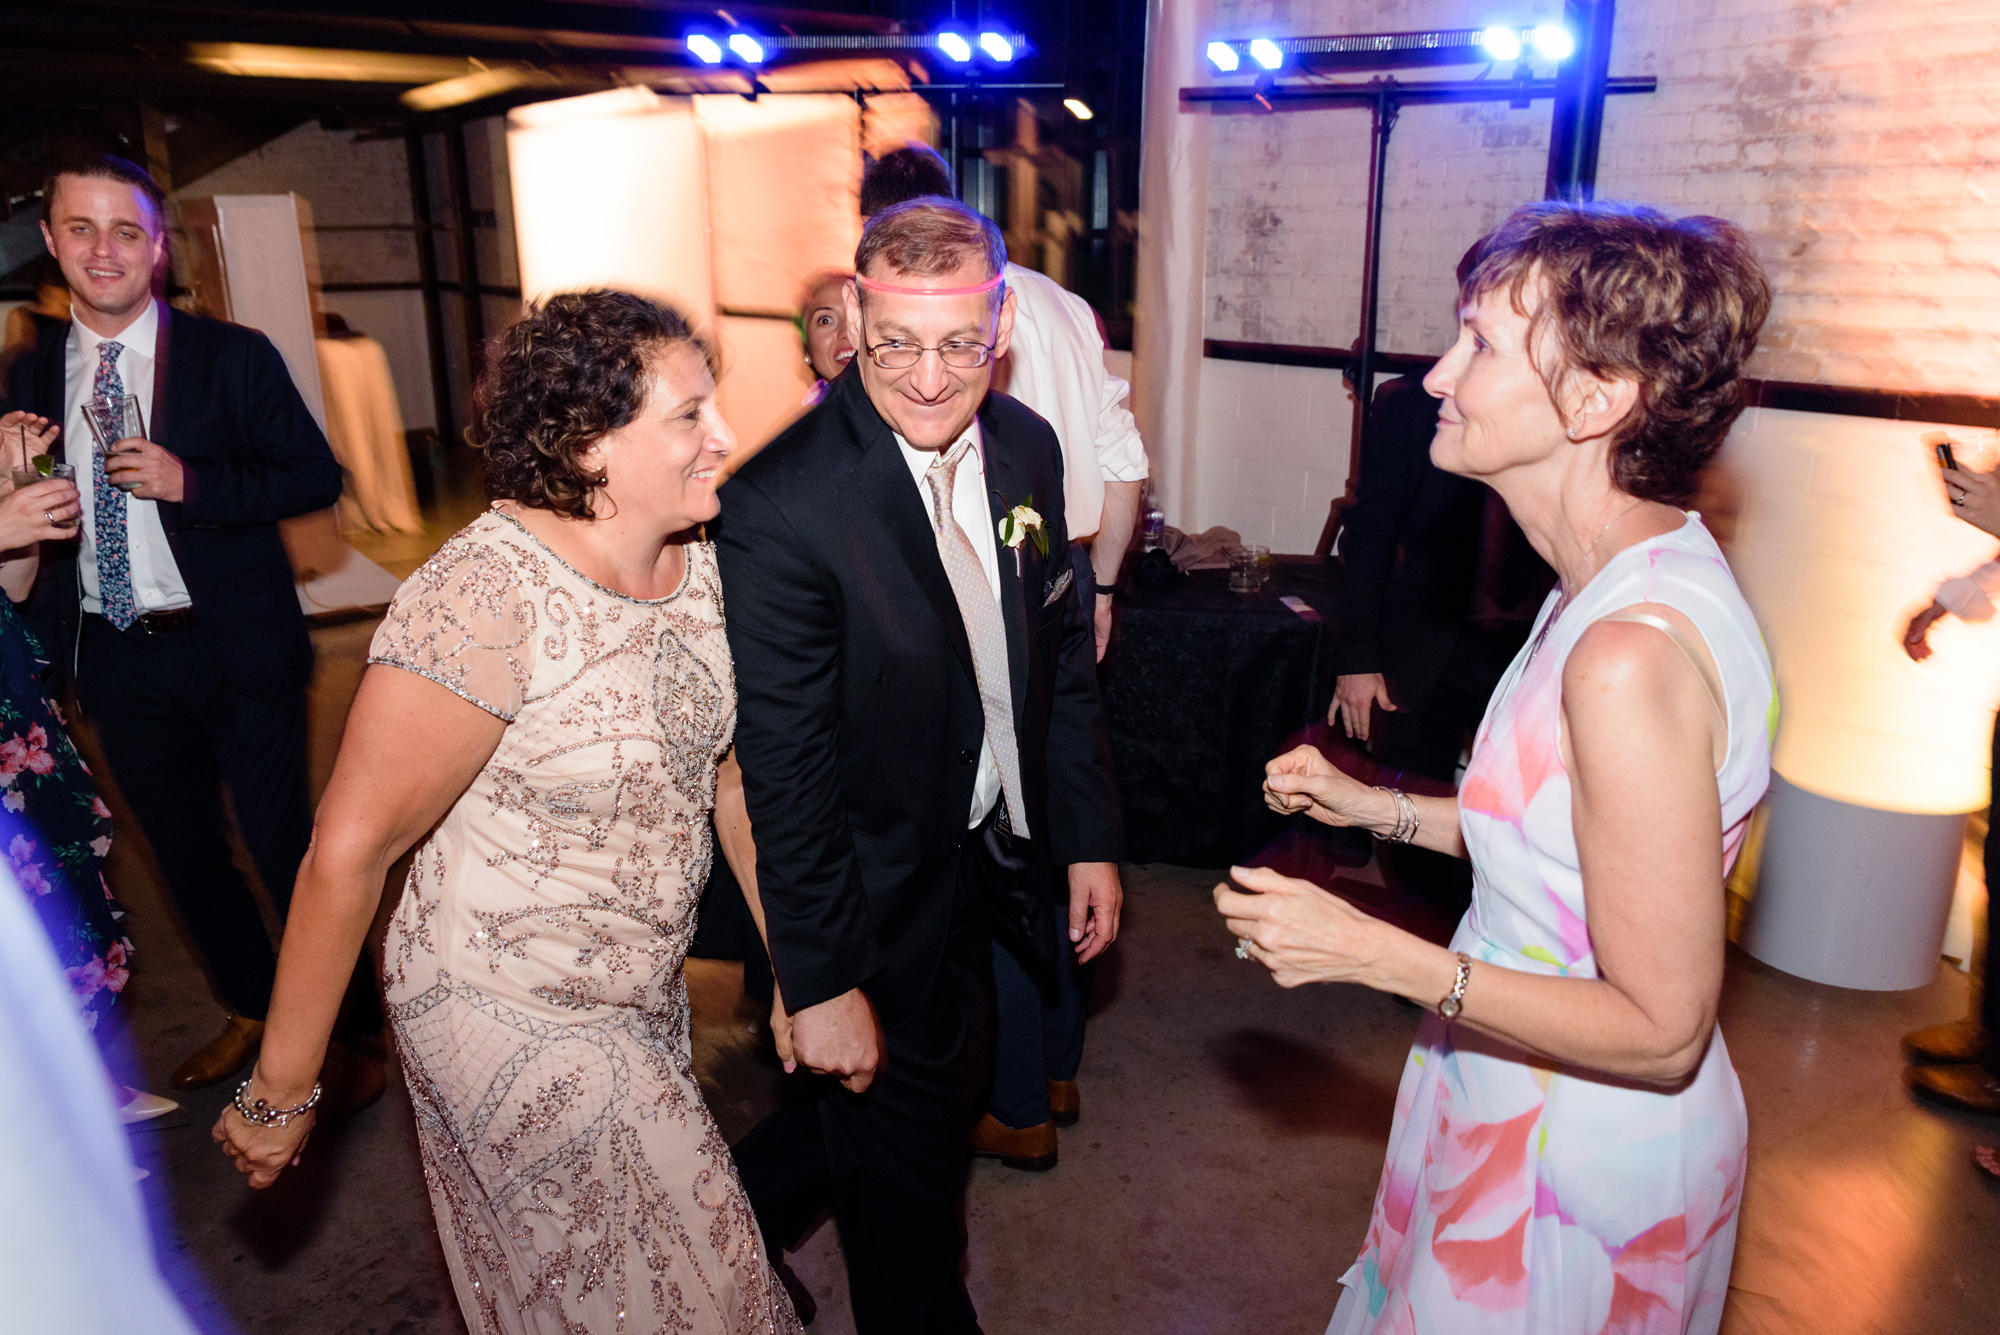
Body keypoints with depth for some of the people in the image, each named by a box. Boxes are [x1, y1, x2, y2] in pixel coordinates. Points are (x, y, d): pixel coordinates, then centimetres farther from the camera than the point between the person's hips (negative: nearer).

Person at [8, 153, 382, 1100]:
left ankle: (348, 1032, 21)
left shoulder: (233, 358, -6)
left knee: (286, 846, 2)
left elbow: (317, 477, -8)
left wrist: (190, 482, -20)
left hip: (237, 650, -5)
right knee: (183, 853, 18)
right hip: (116, 658, 5)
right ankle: (251, 1010, 39)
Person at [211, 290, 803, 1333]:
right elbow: (349, 850, -23)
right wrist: (279, 1092, -13)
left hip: (645, 990, 7)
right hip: (517, 1019, -6)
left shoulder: (694, 559, -7)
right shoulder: (483, 602, -29)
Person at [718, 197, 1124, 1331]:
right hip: (880, 895, -7)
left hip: (994, 851, 7)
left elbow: (1064, 658, 6)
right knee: (908, 1154, 14)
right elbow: (784, 768, -21)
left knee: (948, 1090, 24)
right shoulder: (786, 504, -25)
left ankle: (744, 1204, 50)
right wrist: (820, 981, -17)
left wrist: (1091, 841, 6)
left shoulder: (1027, 447, -4)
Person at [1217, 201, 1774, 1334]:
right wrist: (1374, 806, 7)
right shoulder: (1647, 568, -2)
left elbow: (1661, 1028, -27)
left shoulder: (1631, 655, -33)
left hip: (1582, 1160, -8)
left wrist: (1374, 954, -27)